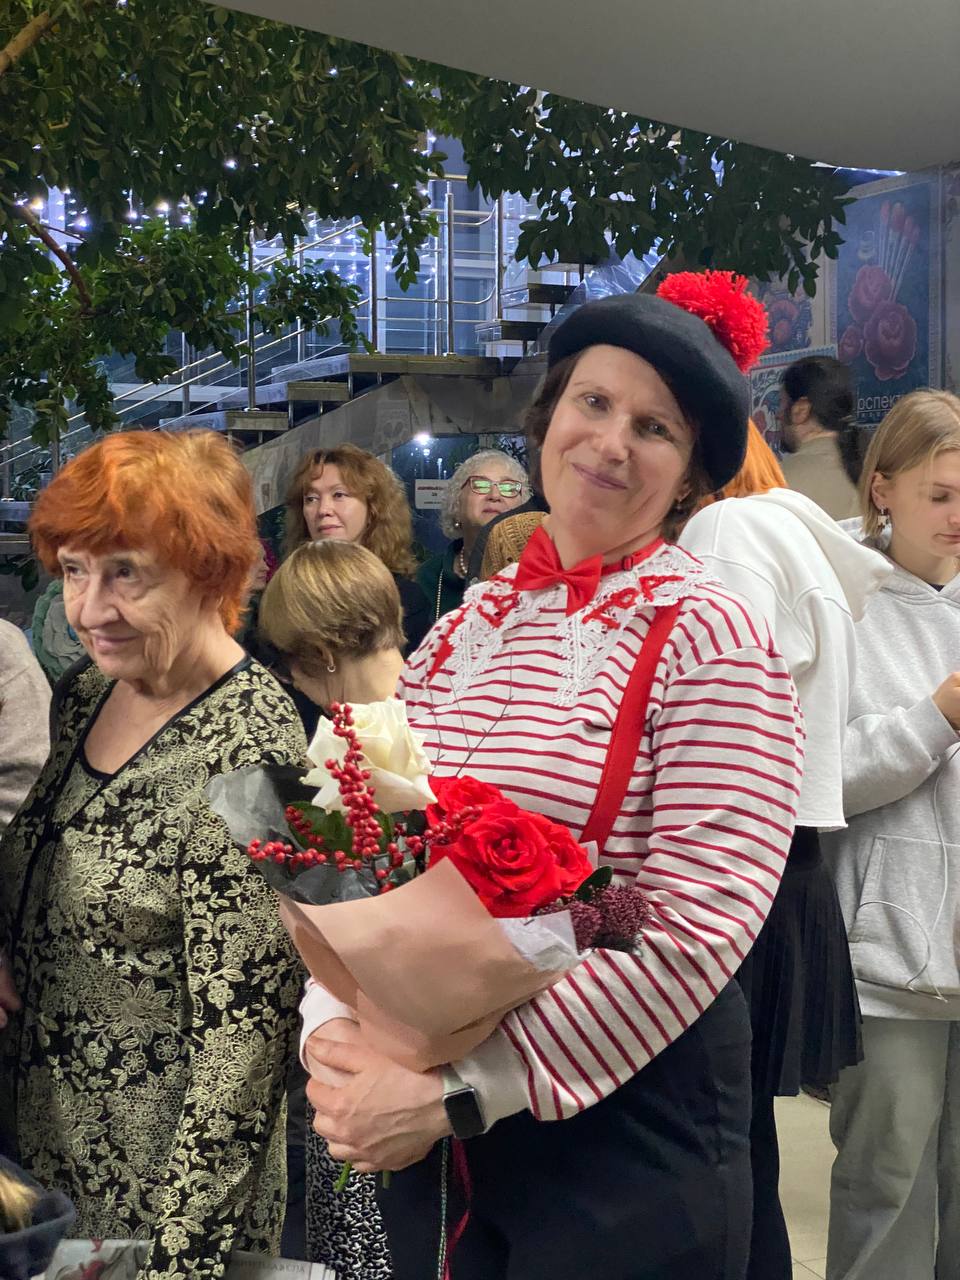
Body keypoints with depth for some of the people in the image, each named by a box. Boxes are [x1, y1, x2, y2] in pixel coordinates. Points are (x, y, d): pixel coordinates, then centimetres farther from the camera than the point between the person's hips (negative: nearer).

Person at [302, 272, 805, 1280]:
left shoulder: (710, 639, -12)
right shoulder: (466, 628, 4)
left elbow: (697, 924, -20)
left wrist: (462, 1093, -20)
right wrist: (335, 1032, -11)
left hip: (626, 1118, -5)